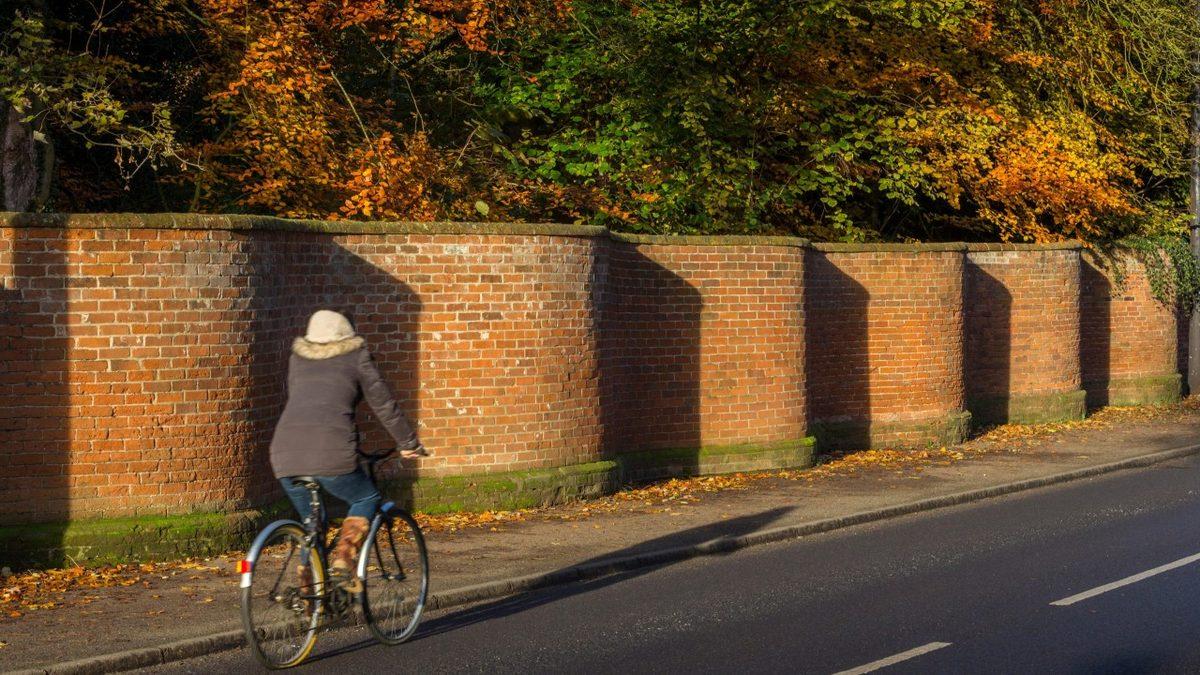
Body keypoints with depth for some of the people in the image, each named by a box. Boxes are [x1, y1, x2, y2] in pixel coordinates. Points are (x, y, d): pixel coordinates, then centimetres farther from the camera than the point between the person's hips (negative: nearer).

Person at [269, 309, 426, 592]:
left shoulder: (298, 357, 26)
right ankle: (343, 558, -3)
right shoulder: (356, 356, 15)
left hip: (285, 451, 4)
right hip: (330, 451, -4)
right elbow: (383, 403, 17)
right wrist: (408, 443, 27)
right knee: (366, 499, 18)